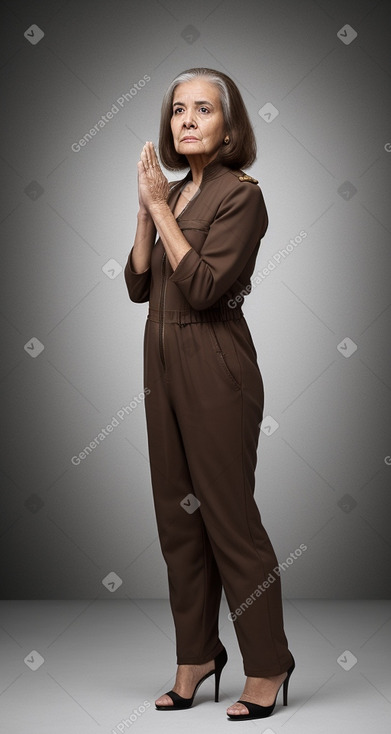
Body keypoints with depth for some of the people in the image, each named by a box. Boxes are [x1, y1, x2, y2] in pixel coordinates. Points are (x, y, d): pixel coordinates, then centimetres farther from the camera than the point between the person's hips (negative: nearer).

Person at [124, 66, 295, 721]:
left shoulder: (240, 195, -9)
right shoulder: (175, 194, 13)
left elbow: (203, 287, -20)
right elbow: (139, 286, 7)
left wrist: (160, 207, -14)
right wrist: (146, 210, -4)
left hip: (216, 372, -8)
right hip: (164, 366, 8)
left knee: (230, 520, -2)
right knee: (177, 518, 12)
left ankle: (268, 666, 13)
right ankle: (198, 655, 25)